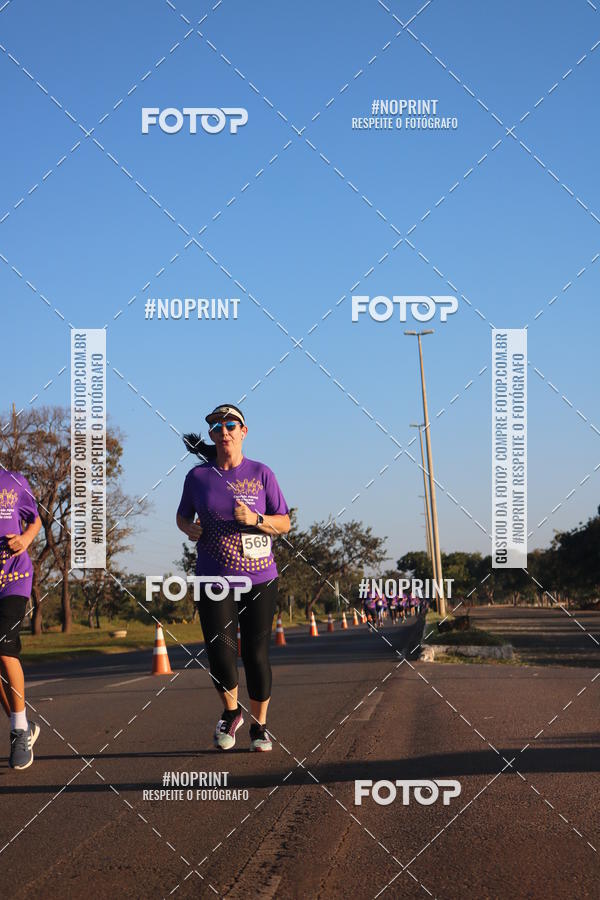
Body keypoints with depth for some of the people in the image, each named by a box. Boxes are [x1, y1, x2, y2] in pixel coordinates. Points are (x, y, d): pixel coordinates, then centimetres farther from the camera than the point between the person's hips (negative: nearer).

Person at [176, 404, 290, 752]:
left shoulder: (261, 474, 2)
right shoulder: (198, 476, 5)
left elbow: (284, 523, 3)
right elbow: (182, 516, 20)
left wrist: (255, 519, -15)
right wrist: (189, 528, -3)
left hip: (260, 578, 0)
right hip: (214, 578, 0)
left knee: (257, 653, 0)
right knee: (220, 650, -12)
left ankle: (260, 725, 18)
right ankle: (231, 712, 16)